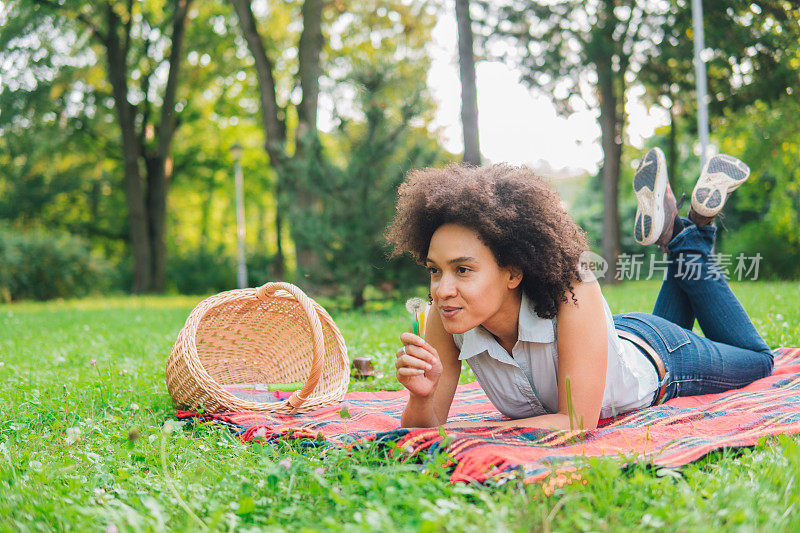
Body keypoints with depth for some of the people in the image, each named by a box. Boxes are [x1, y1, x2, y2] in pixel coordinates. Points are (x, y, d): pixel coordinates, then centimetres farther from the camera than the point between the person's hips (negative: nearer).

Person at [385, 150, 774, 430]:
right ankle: (671, 228, 32)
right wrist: (421, 398, -50)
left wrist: (463, 431, -48)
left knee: (757, 360, 28)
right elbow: (423, 431, -27)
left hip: (650, 355, -4)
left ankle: (692, 236, 25)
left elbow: (579, 422, -43)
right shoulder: (446, 316, -34)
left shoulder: (573, 294, -46)